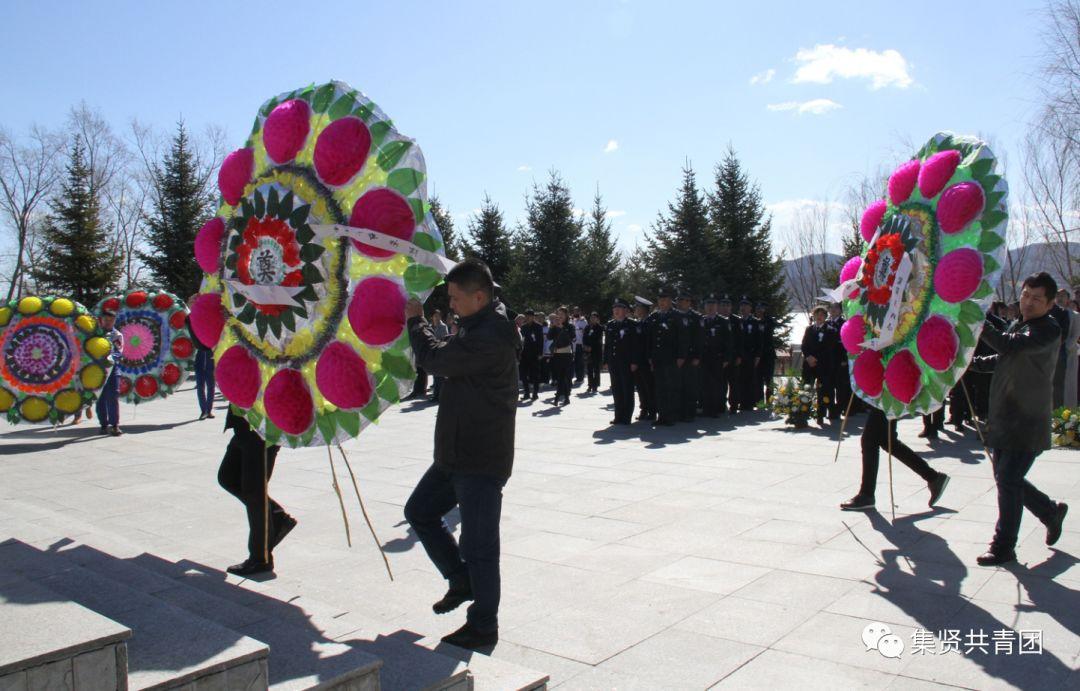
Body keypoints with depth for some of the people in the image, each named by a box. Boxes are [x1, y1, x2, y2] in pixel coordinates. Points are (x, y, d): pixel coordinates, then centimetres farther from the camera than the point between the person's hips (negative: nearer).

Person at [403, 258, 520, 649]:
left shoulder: (491, 336, -22)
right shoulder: (480, 327, 12)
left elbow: (436, 360, -20)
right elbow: (447, 358, 19)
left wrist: (416, 320, -4)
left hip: (481, 460, -11)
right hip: (457, 453, 11)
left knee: (478, 545, 0)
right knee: (419, 511, 21)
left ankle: (483, 627, 16)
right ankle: (461, 581, 32)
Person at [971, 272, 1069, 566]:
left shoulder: (1049, 330, -14)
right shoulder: (1017, 325, 13)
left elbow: (1010, 346, -31)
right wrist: (972, 362, 10)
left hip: (1027, 423, -8)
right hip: (1003, 419, 8)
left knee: (1008, 480, -7)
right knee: (1006, 479, 15)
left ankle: (1003, 547, 4)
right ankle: (1051, 512, 39)